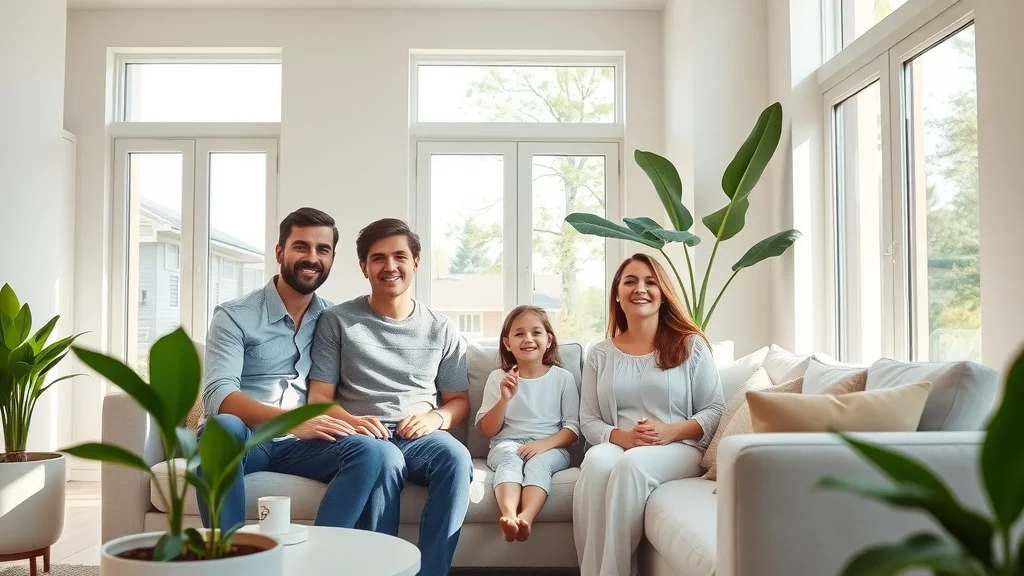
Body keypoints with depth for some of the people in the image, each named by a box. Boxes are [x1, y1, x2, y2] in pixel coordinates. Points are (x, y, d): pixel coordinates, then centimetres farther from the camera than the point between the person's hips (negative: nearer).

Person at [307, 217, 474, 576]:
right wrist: (351, 421, -18)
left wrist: (435, 418, -8)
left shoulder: (440, 329, 13)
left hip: (420, 436, 2)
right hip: (365, 437, -2)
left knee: (456, 457, -33)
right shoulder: (337, 321, 6)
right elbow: (319, 397, 4)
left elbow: (460, 401, 15)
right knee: (385, 459, -38)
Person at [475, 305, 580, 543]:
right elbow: (487, 431, 5)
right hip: (507, 444, 0)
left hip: (550, 447, 0)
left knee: (538, 462, -34)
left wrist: (545, 444, -16)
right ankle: (509, 515, -59)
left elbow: (572, 428, 4)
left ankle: (526, 518, -56)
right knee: (511, 460, -34)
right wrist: (504, 399, -13)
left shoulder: (563, 377, 8)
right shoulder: (498, 377, 9)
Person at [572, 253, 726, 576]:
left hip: (680, 449, -2)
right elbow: (589, 422, 9)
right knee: (596, 461, -35)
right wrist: (622, 437, -13)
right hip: (618, 447, 2)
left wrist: (671, 431, -15)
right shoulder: (600, 354, 13)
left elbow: (715, 411, 4)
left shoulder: (691, 345, 7)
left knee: (632, 464, -36)